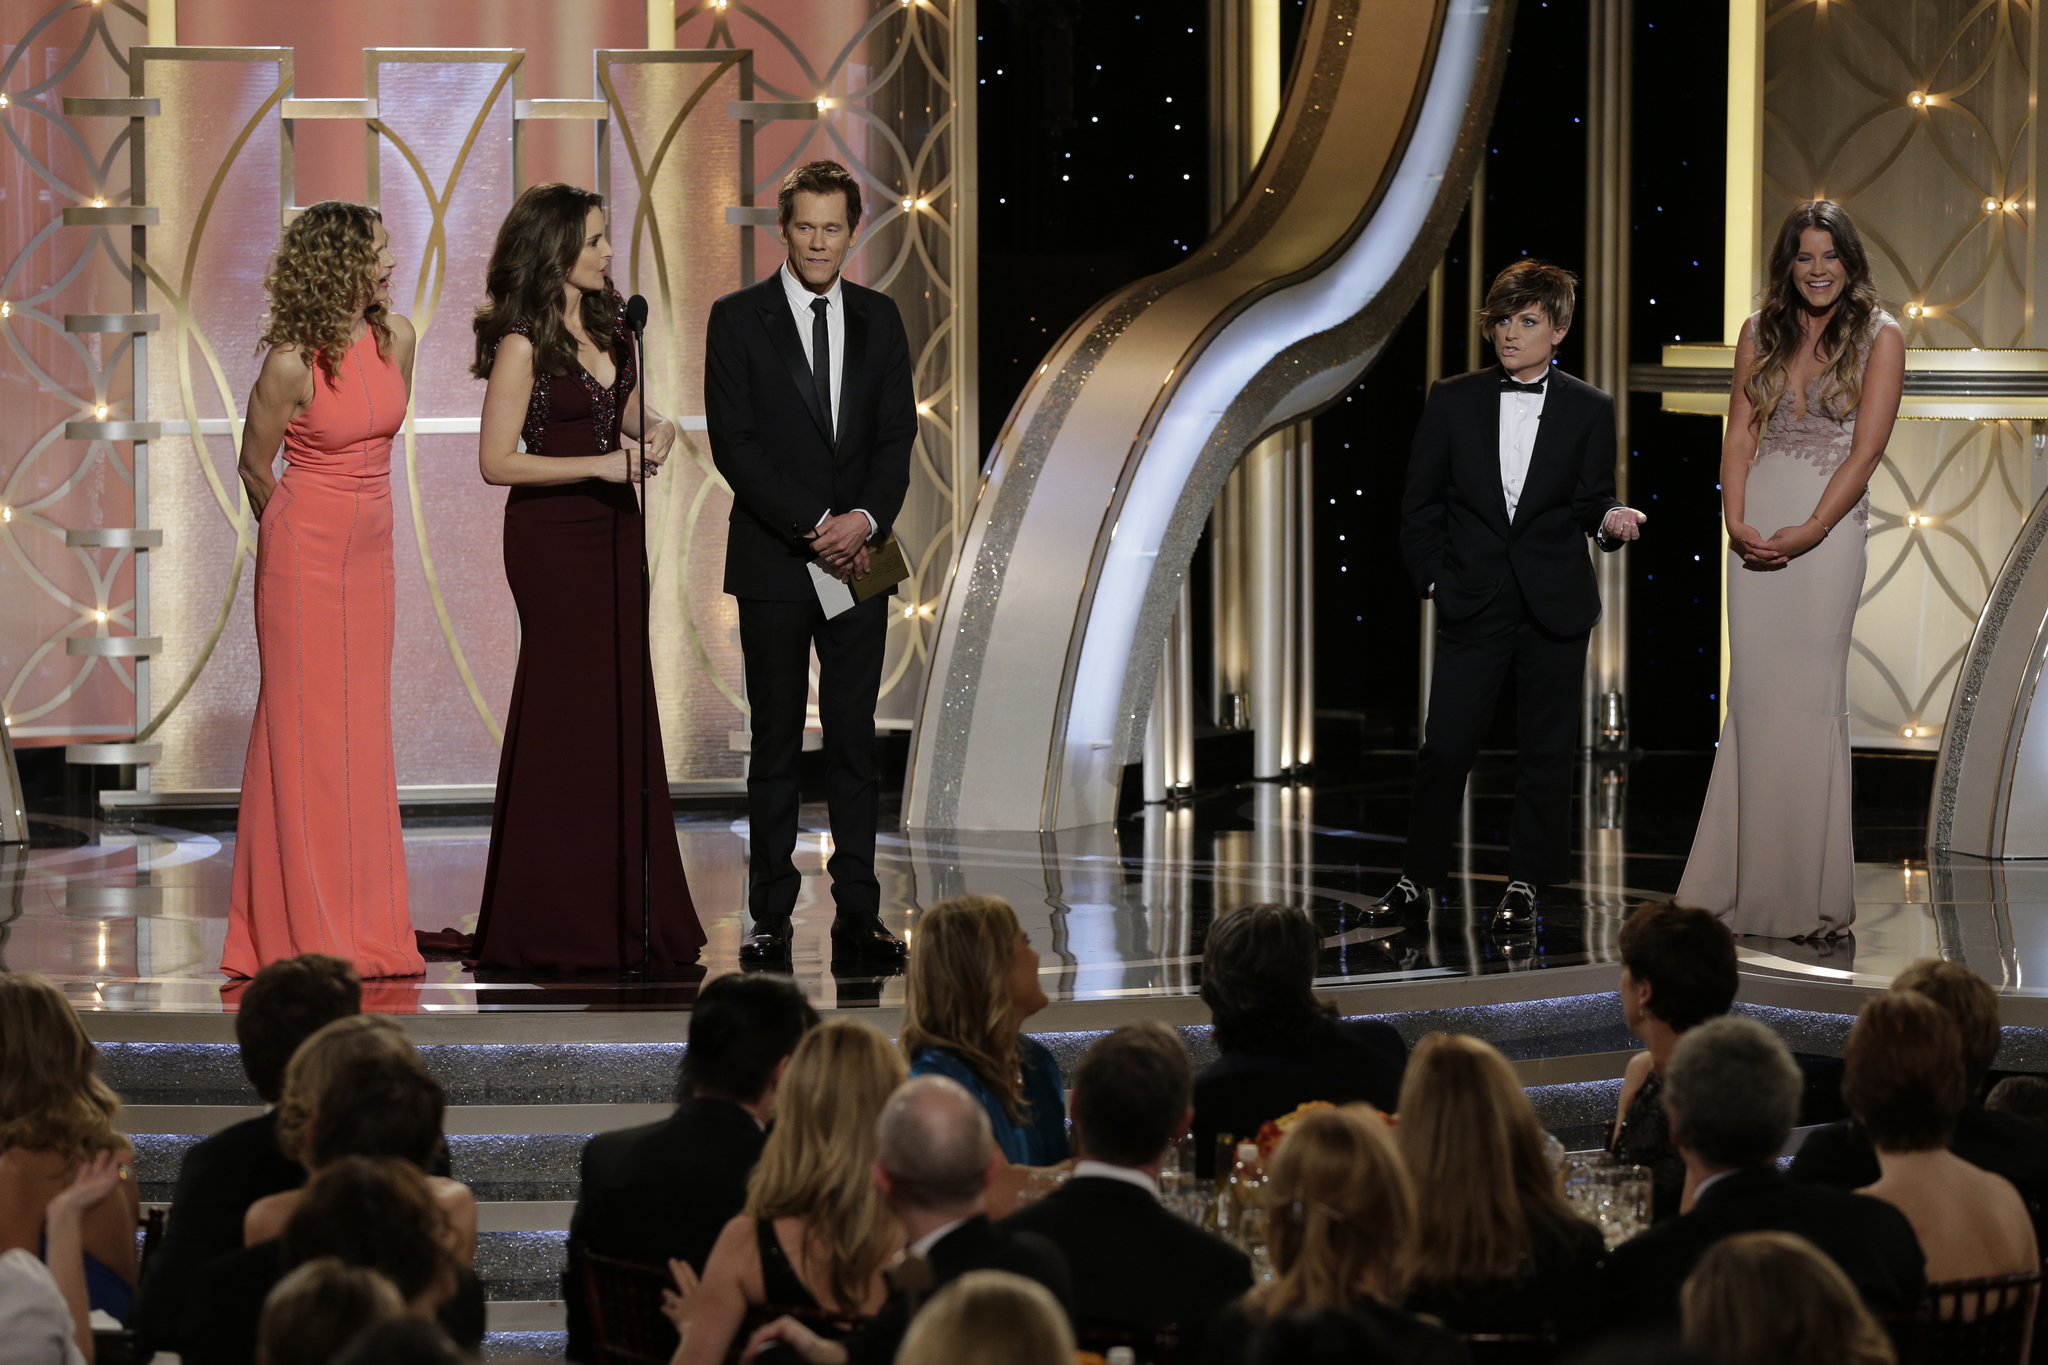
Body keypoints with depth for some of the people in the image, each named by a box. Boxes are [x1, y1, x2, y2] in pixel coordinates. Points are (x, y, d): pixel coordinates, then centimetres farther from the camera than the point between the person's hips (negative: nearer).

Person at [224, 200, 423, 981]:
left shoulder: (396, 338, 1)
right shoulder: (292, 365, -16)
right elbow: (255, 468, -2)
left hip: (370, 550, 6)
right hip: (305, 556, -6)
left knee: (362, 735, 8)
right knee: (306, 736, -2)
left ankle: (365, 932, 13)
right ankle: (306, 937, 3)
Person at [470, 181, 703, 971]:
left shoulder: (607, 325, 10)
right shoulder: (523, 344, -13)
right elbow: (497, 461, -15)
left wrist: (652, 430, 0)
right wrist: (599, 464, -18)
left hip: (613, 528, 7)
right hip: (553, 535, -7)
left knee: (623, 713, 7)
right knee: (566, 719, -2)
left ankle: (624, 911, 13)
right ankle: (554, 925, 6)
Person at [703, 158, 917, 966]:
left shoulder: (879, 319, 10)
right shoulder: (738, 319, -1)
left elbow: (897, 436, 6)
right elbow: (733, 444, -7)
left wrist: (866, 520, -12)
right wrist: (814, 526, -13)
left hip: (859, 560, 3)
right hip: (773, 562, -3)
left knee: (855, 740, 3)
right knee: (776, 743, 1)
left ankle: (858, 914, 6)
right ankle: (771, 916, 5)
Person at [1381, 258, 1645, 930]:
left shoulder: (1589, 411, 3)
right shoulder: (1453, 401, 4)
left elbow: (1590, 503, 6)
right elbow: (1421, 501, 8)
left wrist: (1610, 520, -16)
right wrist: (1431, 577, 2)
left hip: (1554, 607, 0)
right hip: (1472, 605, 0)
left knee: (1546, 750, 4)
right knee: (1446, 746, -2)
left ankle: (1525, 885, 14)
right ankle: (1420, 878, 10)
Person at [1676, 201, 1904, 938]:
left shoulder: (1878, 337, 0)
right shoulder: (1761, 332, 11)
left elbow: (1866, 449, -7)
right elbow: (1740, 433, 7)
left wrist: (1808, 532, -14)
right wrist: (1736, 519, -8)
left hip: (1828, 528, -4)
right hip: (1757, 527, 4)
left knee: (1811, 699, -4)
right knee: (1753, 697, 3)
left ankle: (1810, 894, 1)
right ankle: (1747, 883, 7)